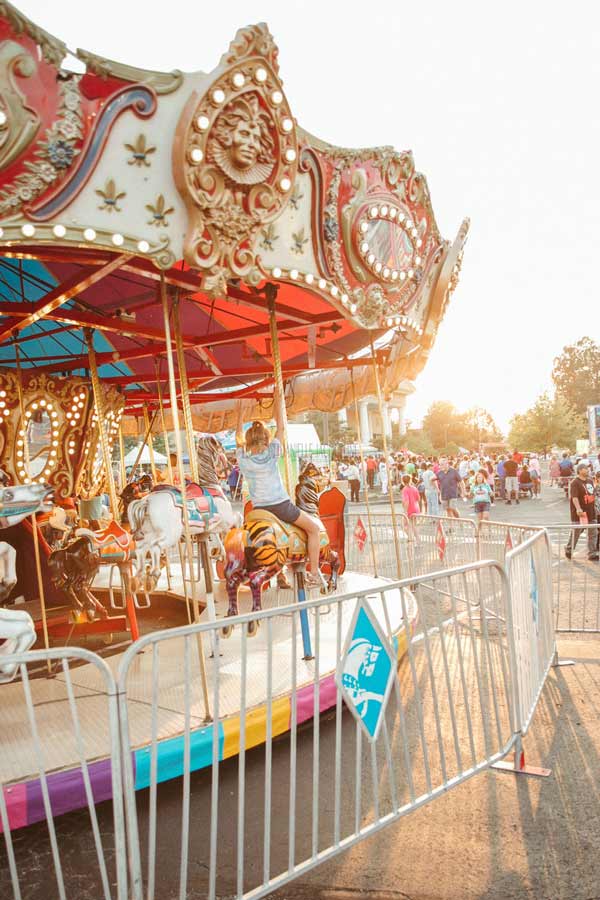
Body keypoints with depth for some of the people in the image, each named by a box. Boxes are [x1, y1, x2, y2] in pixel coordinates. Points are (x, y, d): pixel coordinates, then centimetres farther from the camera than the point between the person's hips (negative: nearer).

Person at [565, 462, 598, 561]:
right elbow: (574, 497, -23)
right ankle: (568, 550, 21)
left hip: (591, 512, 8)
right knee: (576, 532, 3)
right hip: (580, 512, -7)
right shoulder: (575, 483, -14)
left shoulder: (590, 481, 12)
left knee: (593, 533, 6)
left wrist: (594, 506, 21)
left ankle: (592, 553, 13)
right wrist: (578, 509, -34)